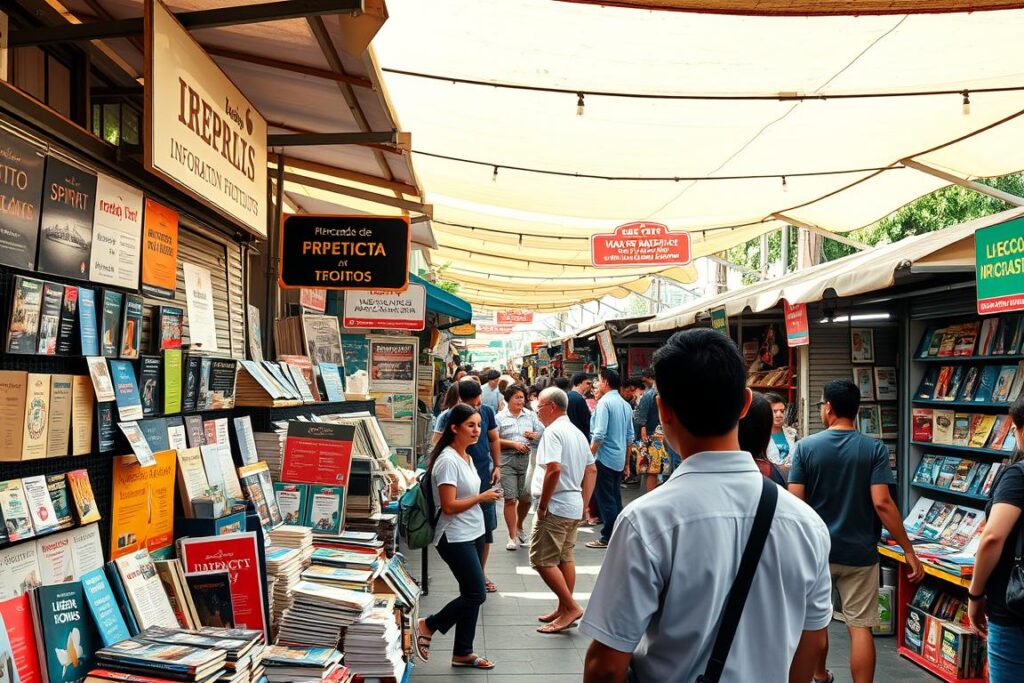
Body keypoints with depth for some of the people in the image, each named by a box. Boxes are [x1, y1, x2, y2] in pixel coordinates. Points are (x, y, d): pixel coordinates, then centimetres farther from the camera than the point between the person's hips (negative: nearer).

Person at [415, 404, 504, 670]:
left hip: (474, 534, 9)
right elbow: (449, 506, -23)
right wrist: (482, 497, -16)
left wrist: (486, 496, 3)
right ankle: (428, 625, 13)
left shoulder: (467, 458, 10)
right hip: (456, 538, -9)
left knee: (471, 595, 12)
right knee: (477, 594, -5)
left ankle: (463, 653, 24)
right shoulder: (448, 461, -20)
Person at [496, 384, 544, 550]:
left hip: (527, 459, 3)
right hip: (507, 460, -2)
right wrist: (514, 444, -11)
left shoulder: (531, 415, 11)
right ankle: (512, 536, 7)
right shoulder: (500, 417, 3)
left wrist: (534, 435, -6)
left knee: (526, 497, 5)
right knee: (510, 499, -3)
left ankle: (519, 527, 32)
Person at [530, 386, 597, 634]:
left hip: (556, 506, -10)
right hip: (574, 506, 10)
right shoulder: (577, 433, 14)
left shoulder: (553, 431, -16)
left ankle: (571, 607, -3)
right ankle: (564, 609, 23)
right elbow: (592, 469, 18)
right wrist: (583, 503, 19)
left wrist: (542, 504, -19)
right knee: (565, 558, 16)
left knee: (542, 560, -4)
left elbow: (553, 469, -28)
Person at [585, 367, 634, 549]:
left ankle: (607, 537, 3)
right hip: (619, 459, 8)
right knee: (615, 497, 15)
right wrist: (626, 460, 23)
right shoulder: (626, 405, 10)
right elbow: (630, 436, 15)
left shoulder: (604, 402, -14)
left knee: (605, 499, -2)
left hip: (604, 458, -8)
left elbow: (599, 434, -21)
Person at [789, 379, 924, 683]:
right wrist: (909, 551, -8)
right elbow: (882, 503, -15)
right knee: (860, 626, 4)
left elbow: (795, 503, -10)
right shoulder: (875, 449, -8)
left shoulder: (805, 446, -8)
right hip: (859, 553, -1)